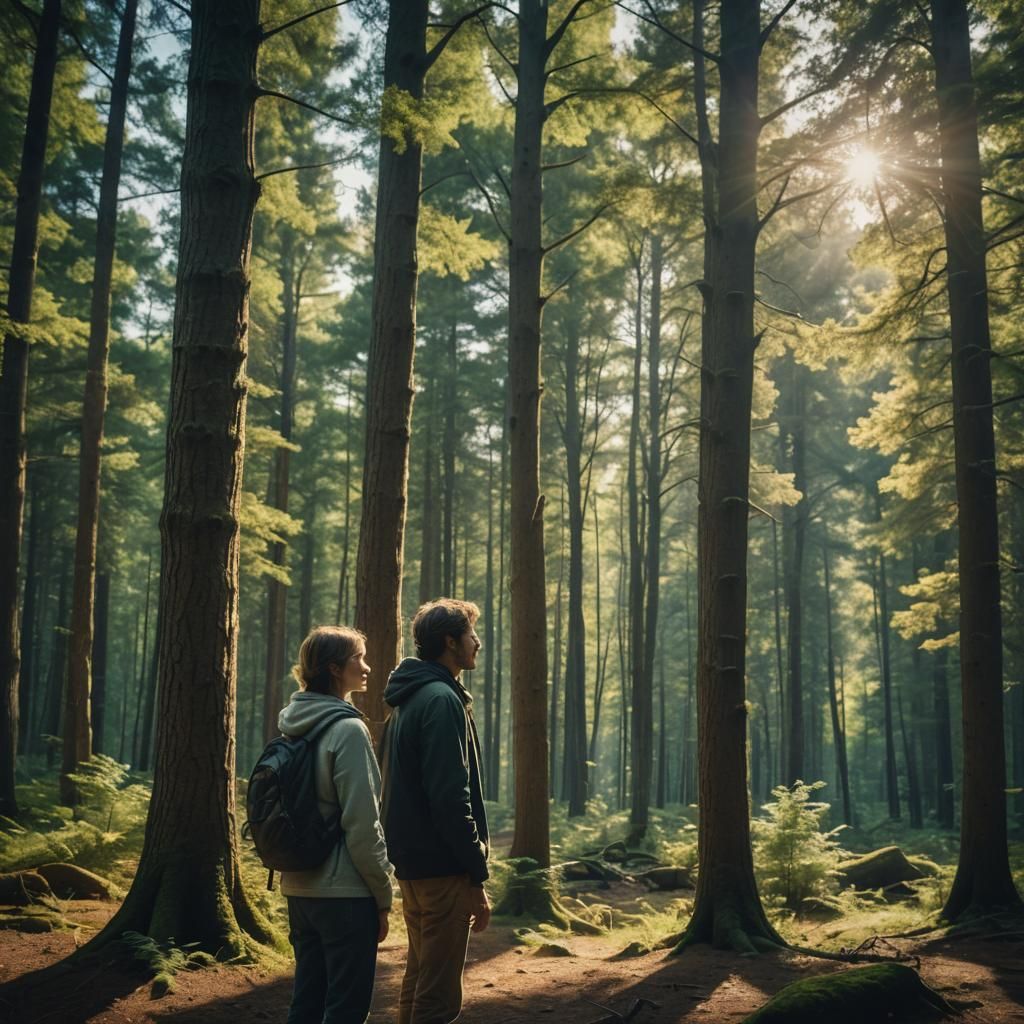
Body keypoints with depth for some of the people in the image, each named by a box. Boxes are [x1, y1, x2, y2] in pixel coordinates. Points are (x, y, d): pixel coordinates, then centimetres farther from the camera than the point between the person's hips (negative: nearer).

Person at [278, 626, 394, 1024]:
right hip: (345, 892, -8)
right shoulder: (348, 729, -16)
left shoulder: (293, 725, 9)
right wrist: (383, 895, -10)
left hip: (300, 887, 8)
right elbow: (362, 824, -18)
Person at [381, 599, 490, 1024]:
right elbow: (451, 798, -22)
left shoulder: (409, 699, 15)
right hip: (443, 867, -10)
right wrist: (478, 876, -17)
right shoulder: (442, 700, -15)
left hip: (412, 863, 10)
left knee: (418, 984, 18)